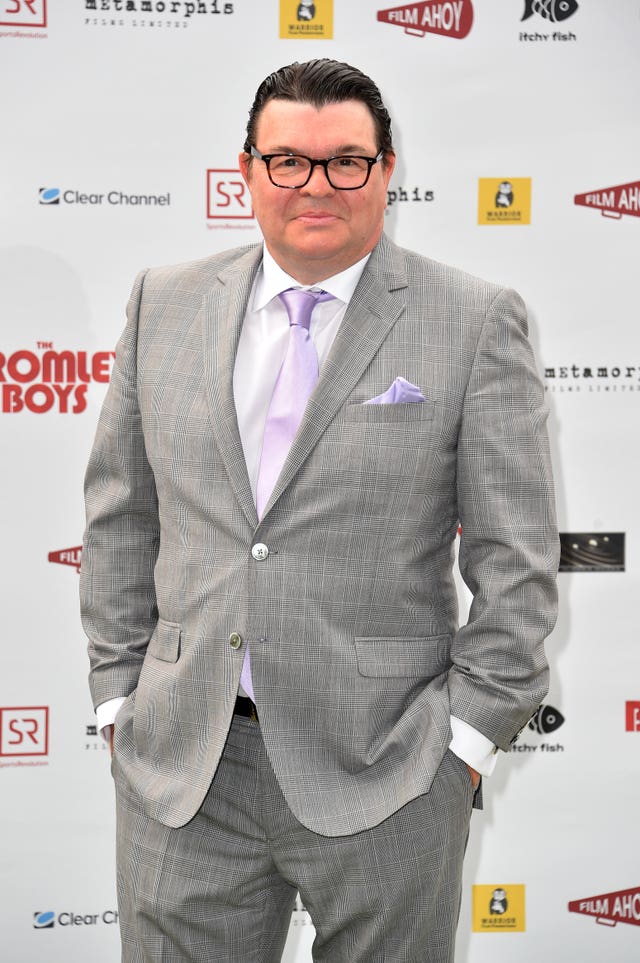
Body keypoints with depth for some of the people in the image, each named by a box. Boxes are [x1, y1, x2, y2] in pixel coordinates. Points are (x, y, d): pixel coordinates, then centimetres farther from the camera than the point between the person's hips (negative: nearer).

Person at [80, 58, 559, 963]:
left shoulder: (477, 322, -3)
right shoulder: (165, 303, 7)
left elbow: (516, 559, -4)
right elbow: (121, 515, 11)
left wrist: (468, 733, -7)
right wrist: (119, 691, 7)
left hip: (382, 775, -2)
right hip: (179, 768, 3)